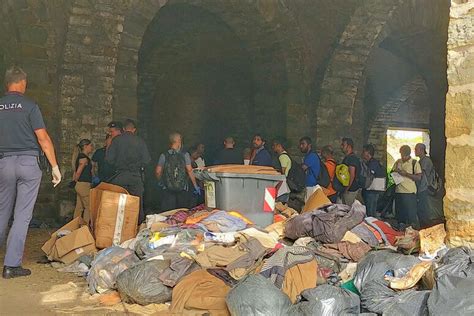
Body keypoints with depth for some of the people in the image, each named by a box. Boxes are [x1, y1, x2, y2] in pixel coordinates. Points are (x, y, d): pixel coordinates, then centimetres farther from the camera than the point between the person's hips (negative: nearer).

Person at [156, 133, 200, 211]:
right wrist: (196, 186, -1)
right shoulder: (185, 155, -5)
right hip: (183, 191, 0)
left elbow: (158, 172, 0)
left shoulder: (164, 156, -2)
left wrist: (161, 181, 19)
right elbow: (190, 171, -7)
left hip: (168, 190, 1)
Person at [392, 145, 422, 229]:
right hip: (398, 191, 5)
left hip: (409, 192, -5)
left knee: (411, 215, -4)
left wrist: (406, 174, -17)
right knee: (399, 215, 11)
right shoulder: (398, 162, 12)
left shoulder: (414, 163, -2)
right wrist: (395, 172, -2)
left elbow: (419, 177, -8)